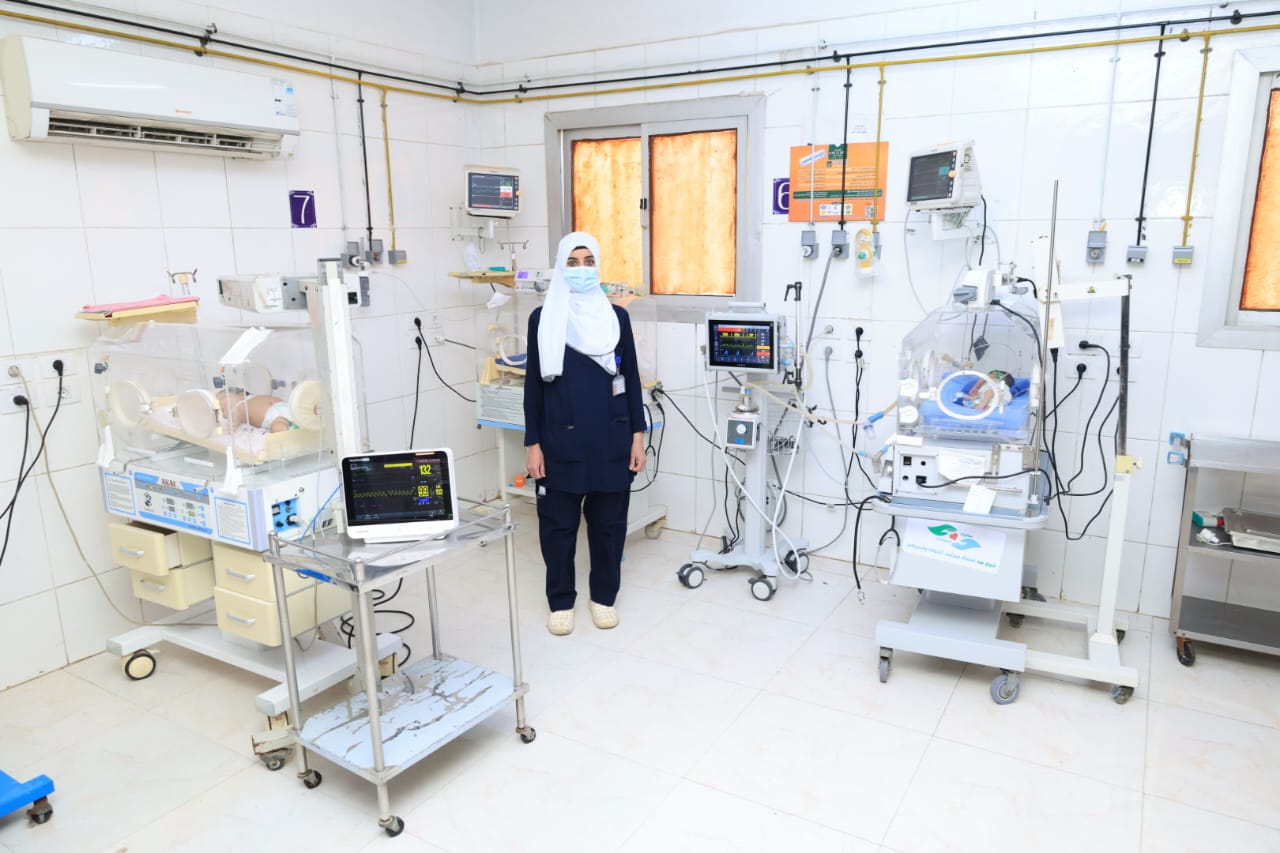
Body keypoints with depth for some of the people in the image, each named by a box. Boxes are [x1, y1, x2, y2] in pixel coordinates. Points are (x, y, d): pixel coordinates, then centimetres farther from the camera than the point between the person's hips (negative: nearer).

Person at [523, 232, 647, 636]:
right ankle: (560, 601, 24)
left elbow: (631, 378, 6)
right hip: (561, 439, -1)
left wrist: (637, 435, 1)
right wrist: (532, 444, -3)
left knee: (608, 519, 10)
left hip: (610, 438, 1)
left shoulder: (616, 317, 3)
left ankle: (604, 596, 28)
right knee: (558, 522, 6)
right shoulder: (542, 318, 0)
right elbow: (533, 384, 0)